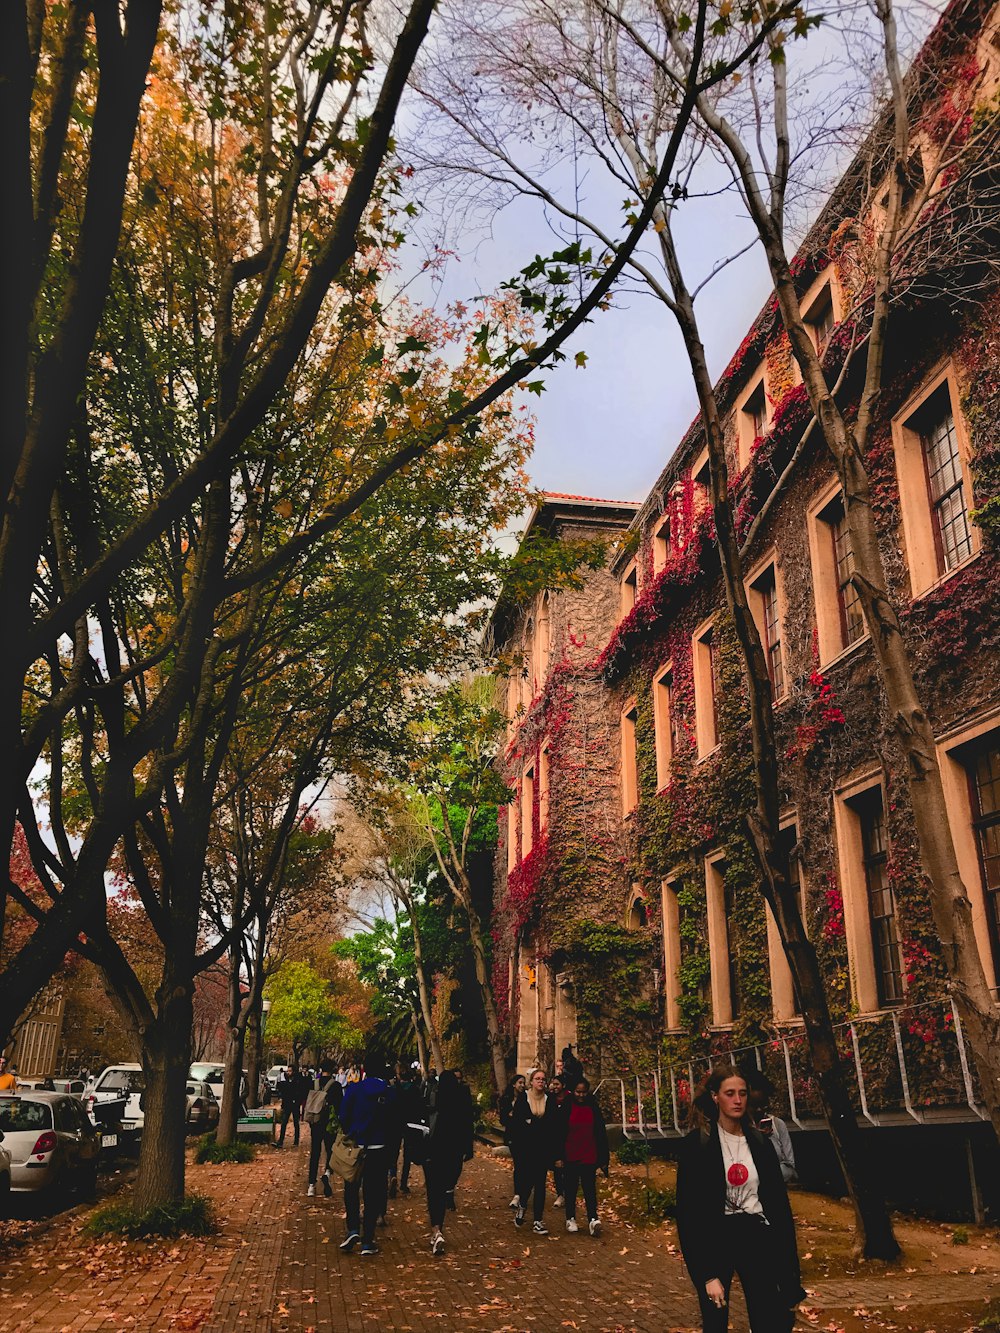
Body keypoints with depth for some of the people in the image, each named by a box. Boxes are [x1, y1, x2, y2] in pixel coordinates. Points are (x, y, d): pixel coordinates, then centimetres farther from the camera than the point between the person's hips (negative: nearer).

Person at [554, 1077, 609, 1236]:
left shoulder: (593, 1107, 2)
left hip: (589, 1156, 0)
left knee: (590, 1188, -5)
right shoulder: (566, 1107, -3)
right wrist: (559, 1156, -6)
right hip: (570, 1156, 0)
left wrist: (603, 1157, 3)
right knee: (570, 1188, 8)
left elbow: (601, 1133, 5)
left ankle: (593, 1219, -7)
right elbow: (559, 1132, -3)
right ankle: (570, 1219, 20)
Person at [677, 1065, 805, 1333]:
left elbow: (778, 1202, 7)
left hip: (756, 1236, 3)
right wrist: (707, 1274, -15)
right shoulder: (697, 1144, -9)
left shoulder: (759, 1142, 4)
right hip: (715, 1237, -3)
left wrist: (788, 1266, 2)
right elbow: (688, 1210, -11)